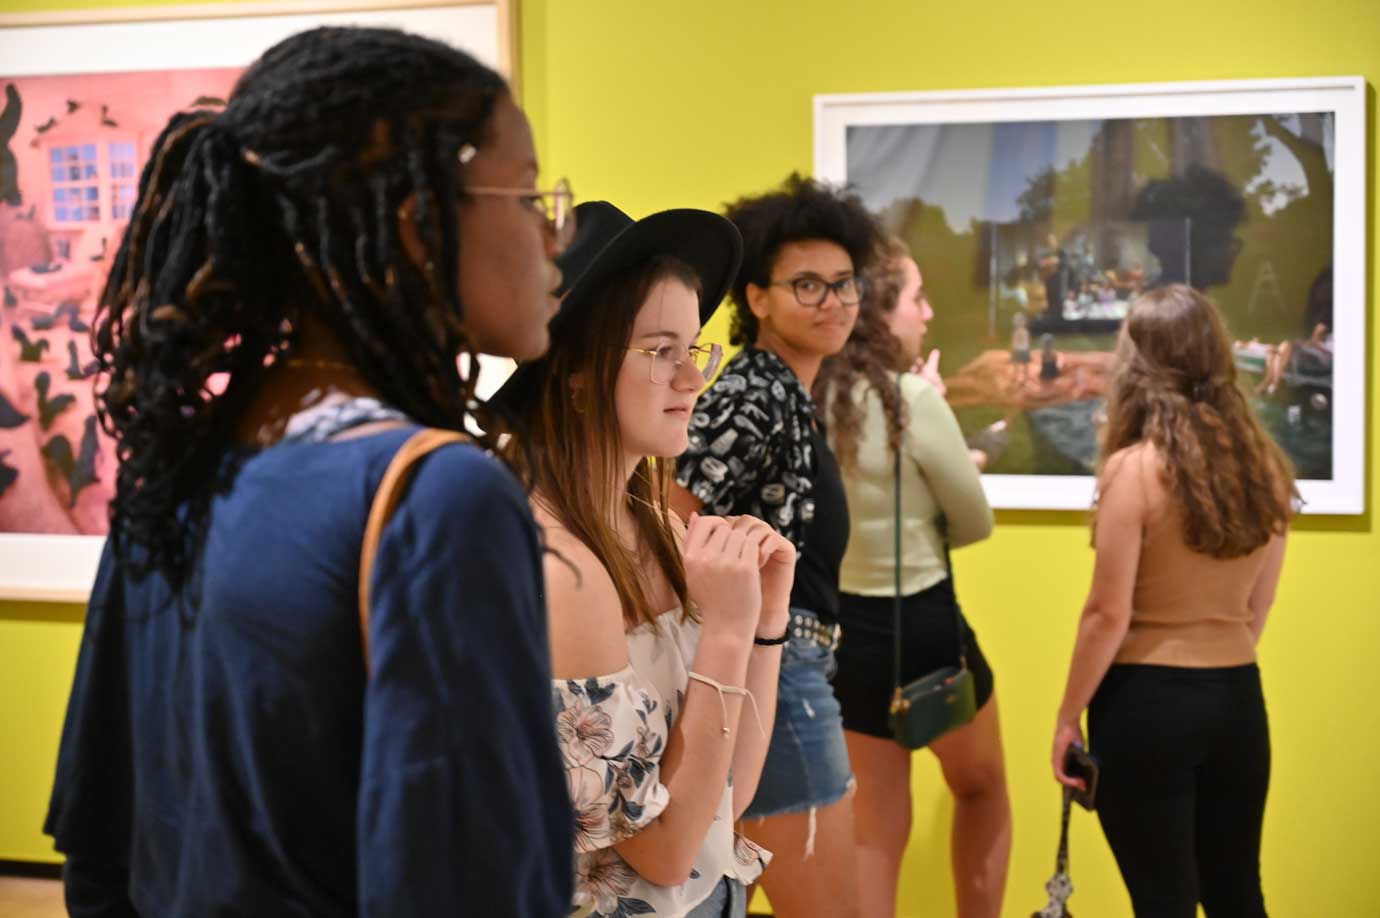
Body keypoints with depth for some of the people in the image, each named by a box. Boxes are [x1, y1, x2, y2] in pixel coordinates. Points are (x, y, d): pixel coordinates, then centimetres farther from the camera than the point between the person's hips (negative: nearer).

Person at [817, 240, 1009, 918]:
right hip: (922, 625, -5)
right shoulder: (913, 398, -21)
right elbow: (975, 524, -7)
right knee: (982, 789, 22)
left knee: (875, 823, 16)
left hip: (843, 624, 6)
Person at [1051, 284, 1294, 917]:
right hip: (1238, 699, 5)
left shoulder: (1135, 468, -15)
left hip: (1147, 701, -5)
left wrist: (1069, 717, -4)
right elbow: (1257, 606, 12)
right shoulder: (1265, 466, 2)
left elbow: (1108, 615, -14)